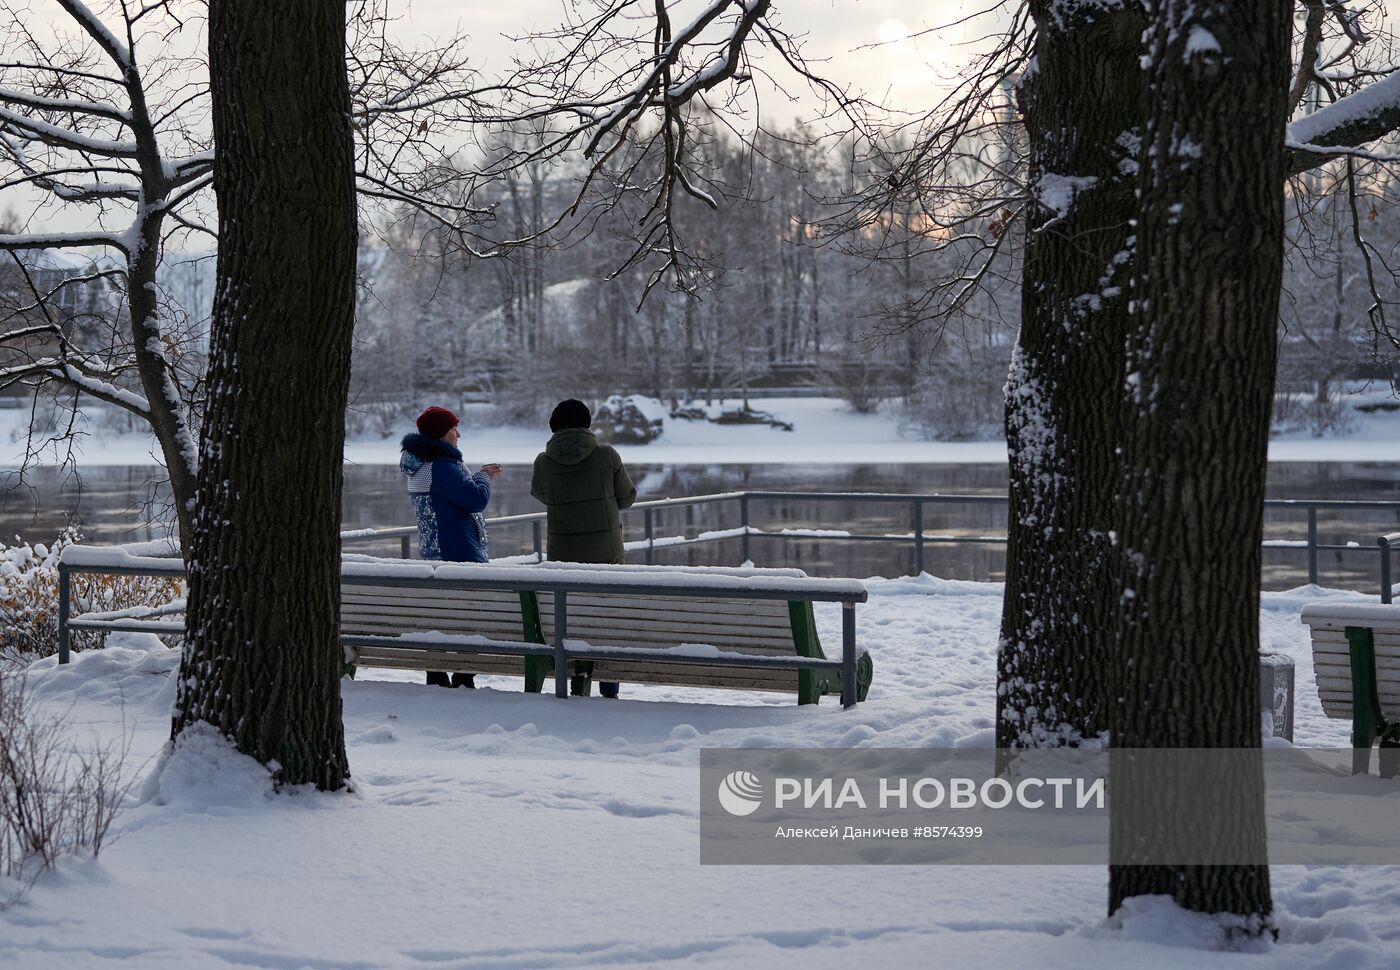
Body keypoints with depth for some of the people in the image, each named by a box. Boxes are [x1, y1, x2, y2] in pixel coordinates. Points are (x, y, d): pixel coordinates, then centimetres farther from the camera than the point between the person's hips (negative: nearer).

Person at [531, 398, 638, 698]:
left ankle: (577, 679, 9)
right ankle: (609, 688, 12)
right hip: (606, 549, 0)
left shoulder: (544, 462, -6)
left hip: (563, 551, 1)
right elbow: (626, 497, 2)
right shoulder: (606, 455, -9)